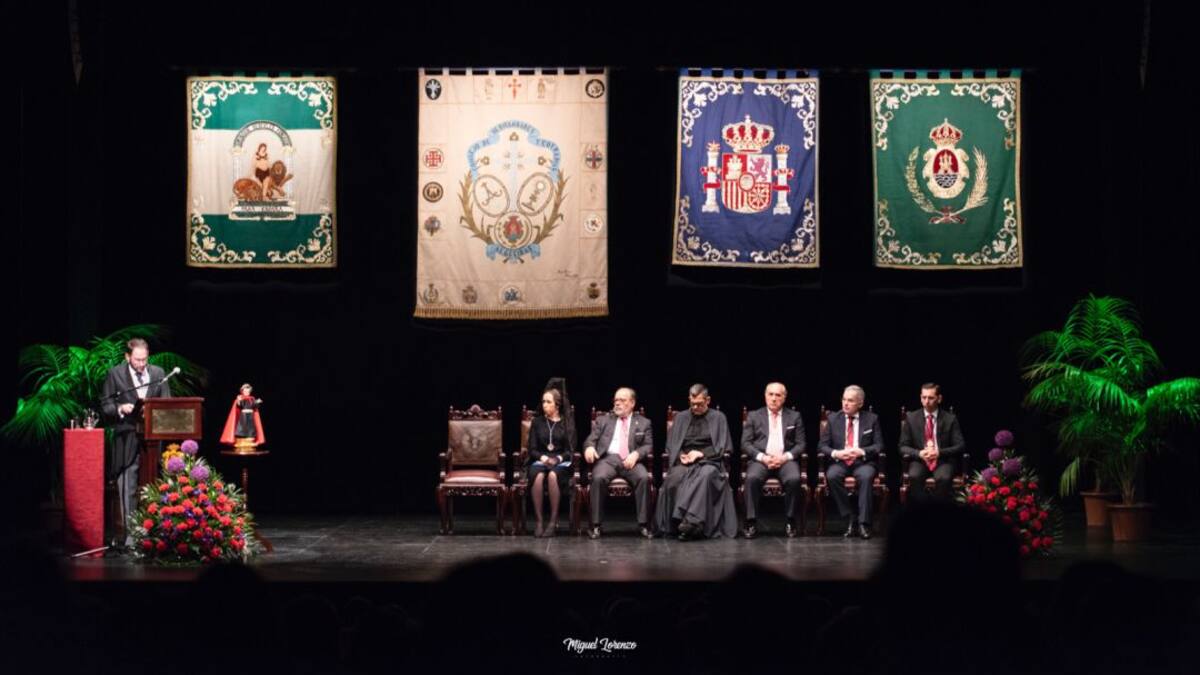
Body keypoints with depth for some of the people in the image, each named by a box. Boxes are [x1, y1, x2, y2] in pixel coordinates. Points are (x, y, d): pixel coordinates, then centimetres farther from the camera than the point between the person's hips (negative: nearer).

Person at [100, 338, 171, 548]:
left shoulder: (158, 374, 8)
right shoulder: (115, 374, 1)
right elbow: (106, 406, 2)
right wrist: (120, 409, -17)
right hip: (127, 440, -3)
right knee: (128, 489, -4)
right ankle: (130, 533, 1)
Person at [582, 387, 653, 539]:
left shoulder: (643, 423, 20)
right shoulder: (603, 420, 22)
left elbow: (648, 445, 9)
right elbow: (591, 439, 13)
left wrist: (636, 454, -12)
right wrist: (589, 447, -12)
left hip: (631, 461, 0)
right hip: (608, 459, 0)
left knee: (644, 478, -32)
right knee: (599, 478, -33)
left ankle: (643, 525, -25)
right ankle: (595, 525, -26)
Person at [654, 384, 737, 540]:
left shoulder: (718, 417, 14)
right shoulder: (681, 417, 22)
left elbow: (722, 447, 5)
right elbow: (671, 445, 17)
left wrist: (701, 454, -9)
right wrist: (681, 455, -5)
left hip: (708, 460, -2)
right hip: (684, 461, 2)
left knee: (705, 475, -39)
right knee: (674, 478, -34)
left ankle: (690, 520, -47)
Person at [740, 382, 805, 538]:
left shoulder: (794, 417, 15)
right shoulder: (754, 416, 14)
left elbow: (800, 444, 9)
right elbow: (745, 444, 6)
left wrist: (785, 457, -10)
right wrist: (762, 457, -11)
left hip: (785, 459, 0)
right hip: (760, 459, 0)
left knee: (794, 478, -32)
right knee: (752, 478, -33)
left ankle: (790, 522, -19)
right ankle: (751, 523, -26)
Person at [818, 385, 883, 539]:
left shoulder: (872, 419, 9)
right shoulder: (833, 419, 11)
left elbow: (879, 445, 3)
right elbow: (822, 445, 8)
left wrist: (862, 451, -16)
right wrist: (835, 453, -14)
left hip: (863, 462, -1)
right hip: (839, 462, 2)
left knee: (866, 476, -36)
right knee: (832, 476, -32)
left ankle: (863, 523, -30)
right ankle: (851, 518, -22)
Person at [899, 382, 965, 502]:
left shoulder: (950, 419, 4)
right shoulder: (911, 418, 7)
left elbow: (960, 446, 1)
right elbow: (903, 447, 6)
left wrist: (939, 453, -16)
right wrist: (919, 453, -15)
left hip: (943, 461, -1)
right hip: (920, 460, 1)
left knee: (944, 478, -34)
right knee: (914, 477, -33)